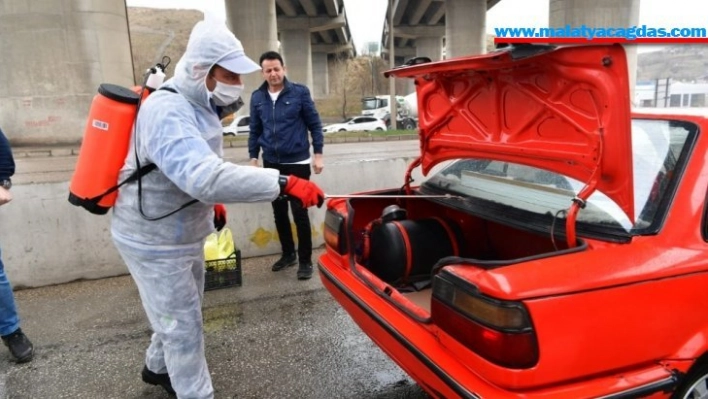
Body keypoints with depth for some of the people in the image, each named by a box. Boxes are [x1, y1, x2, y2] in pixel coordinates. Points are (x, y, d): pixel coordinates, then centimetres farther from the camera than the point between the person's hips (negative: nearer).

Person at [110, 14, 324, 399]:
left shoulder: (195, 105, 4)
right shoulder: (167, 111, -29)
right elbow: (205, 176, -45)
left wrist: (211, 201, 19)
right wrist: (284, 183, -48)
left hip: (181, 234, 10)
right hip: (154, 241, -10)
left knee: (180, 314, 25)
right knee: (183, 326, 3)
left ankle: (158, 367, 49)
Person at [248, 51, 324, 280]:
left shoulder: (300, 92, -5)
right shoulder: (257, 97, 4)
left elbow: (314, 124, -1)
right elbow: (255, 130, 11)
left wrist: (318, 154, -5)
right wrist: (253, 158, 9)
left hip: (297, 162, -4)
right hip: (271, 163, 4)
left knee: (299, 212, -2)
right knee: (279, 212, 13)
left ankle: (305, 260, 10)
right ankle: (288, 253, 29)